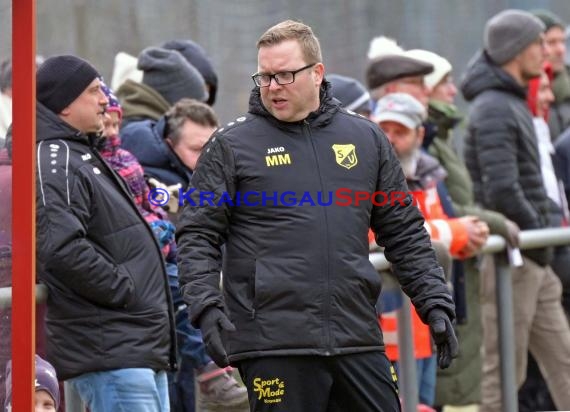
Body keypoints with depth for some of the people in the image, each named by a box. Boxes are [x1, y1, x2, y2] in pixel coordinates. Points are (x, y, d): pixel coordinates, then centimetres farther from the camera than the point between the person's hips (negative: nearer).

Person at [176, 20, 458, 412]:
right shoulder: (231, 146, 2)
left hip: (358, 338, 3)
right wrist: (206, 306, -14)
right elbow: (197, 236, 0)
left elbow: (405, 232, 16)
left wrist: (436, 303, 8)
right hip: (274, 342, -3)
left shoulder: (366, 139, 12)